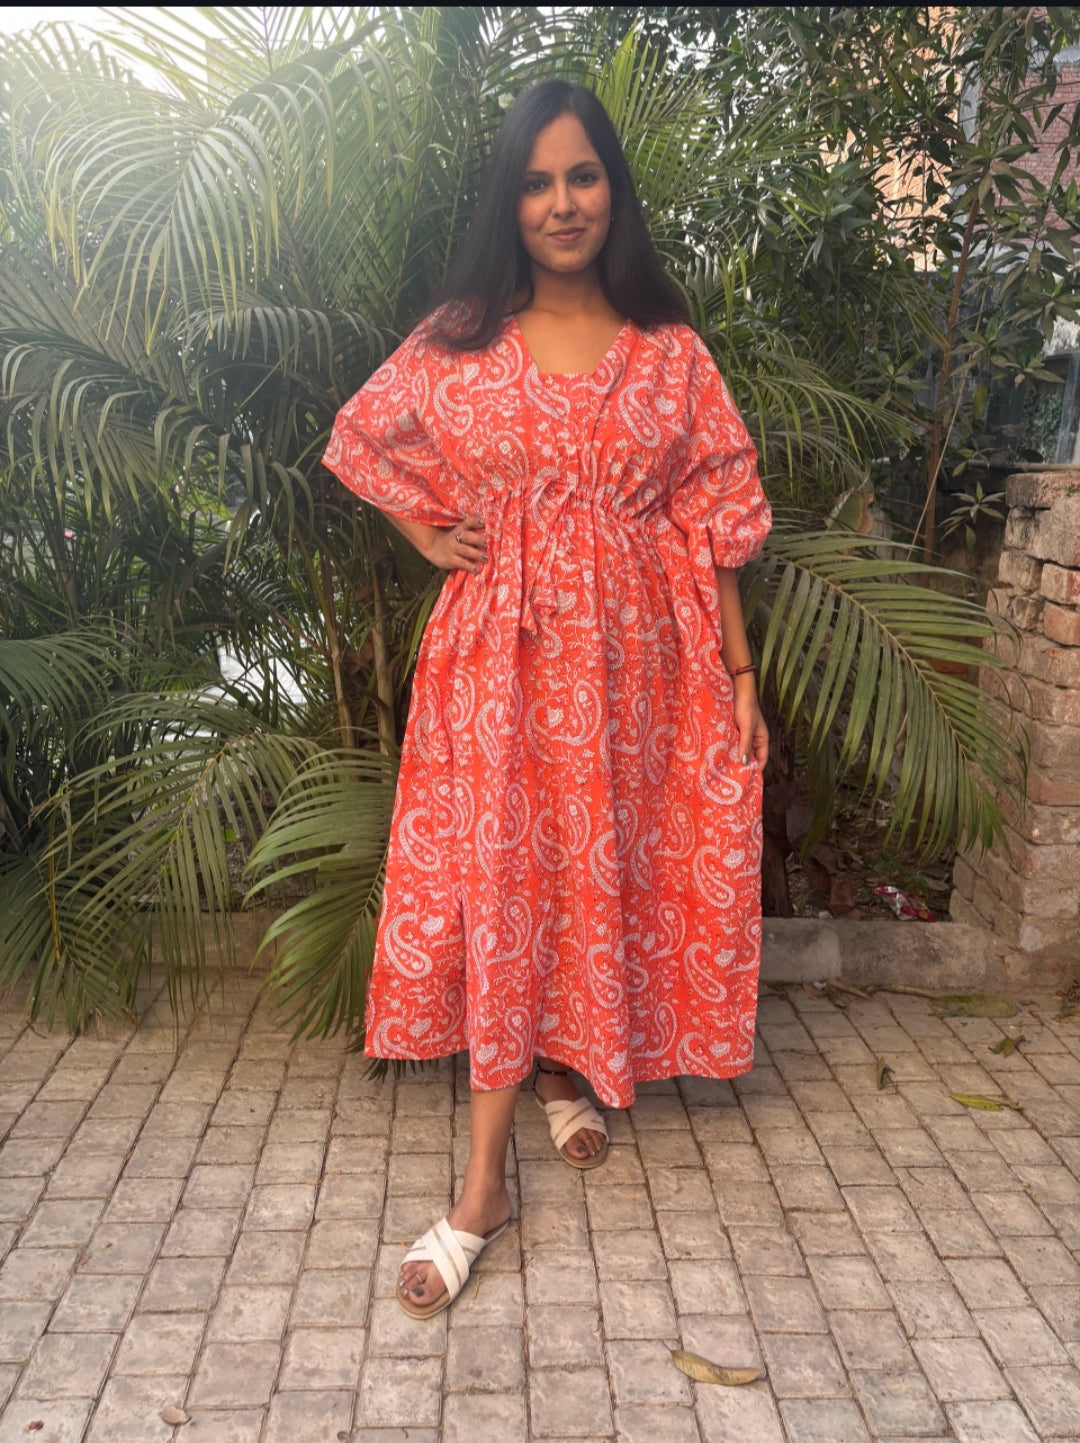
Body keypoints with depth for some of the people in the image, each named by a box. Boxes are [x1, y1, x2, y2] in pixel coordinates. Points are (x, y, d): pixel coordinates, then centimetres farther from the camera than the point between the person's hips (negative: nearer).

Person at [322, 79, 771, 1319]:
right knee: (496, 887, -2)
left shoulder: (668, 351, 3)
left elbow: (705, 523, 3)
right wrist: (429, 535, 3)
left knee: (600, 874, 8)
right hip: (502, 656, -1)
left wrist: (739, 673, 0)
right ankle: (485, 1181, 8)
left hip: (631, 657, 1)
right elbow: (360, 441, 17)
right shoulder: (457, 341, 2)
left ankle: (564, 1071, 36)